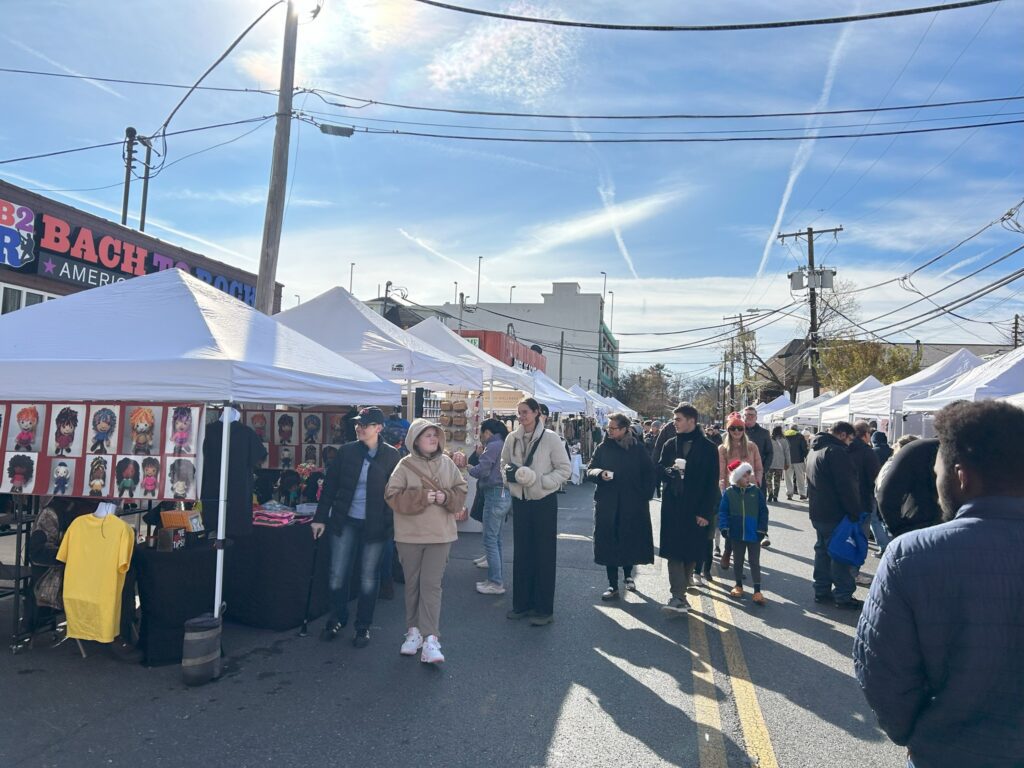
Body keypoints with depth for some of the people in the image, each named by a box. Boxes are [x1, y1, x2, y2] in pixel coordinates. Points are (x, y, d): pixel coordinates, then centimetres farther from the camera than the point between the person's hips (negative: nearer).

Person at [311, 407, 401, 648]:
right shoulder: (346, 451, 0)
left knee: (369, 577, 8)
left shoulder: (391, 456, -4)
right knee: (337, 575, 7)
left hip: (375, 524, -2)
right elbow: (330, 485, 4)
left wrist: (392, 525, -6)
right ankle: (337, 618, 30)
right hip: (345, 521, 2)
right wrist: (320, 517, 2)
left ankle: (363, 626, 24)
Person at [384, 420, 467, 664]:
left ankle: (430, 639, -4)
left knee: (431, 585, -5)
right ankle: (414, 630, 27)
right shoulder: (405, 465, -4)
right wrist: (421, 497, -19)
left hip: (440, 534, 1)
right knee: (412, 584, 11)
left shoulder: (447, 463, 4)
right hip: (409, 535, 0)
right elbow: (393, 496, -10)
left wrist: (446, 497, -12)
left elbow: (461, 491, 8)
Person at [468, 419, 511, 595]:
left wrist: (469, 468, -1)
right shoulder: (504, 445, 15)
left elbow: (482, 471, -20)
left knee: (490, 540, -4)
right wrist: (481, 455, 10)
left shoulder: (493, 446, -13)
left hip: (495, 495, -10)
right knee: (496, 539, 16)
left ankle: (496, 583, 0)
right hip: (505, 494, 10)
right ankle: (495, 578, 23)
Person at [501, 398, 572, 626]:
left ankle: (544, 609, 14)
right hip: (520, 500, 4)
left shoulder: (550, 438, -10)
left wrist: (539, 480, -19)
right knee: (521, 553, 12)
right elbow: (504, 464, 14)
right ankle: (522, 603, 25)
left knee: (544, 555, 4)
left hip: (544, 502, -4)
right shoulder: (512, 438, 1)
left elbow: (565, 469, -8)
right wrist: (509, 474, -8)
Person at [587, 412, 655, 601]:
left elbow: (649, 473, 5)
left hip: (633, 504, 0)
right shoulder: (603, 448, 3)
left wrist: (646, 495, -4)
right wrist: (600, 473, -17)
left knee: (631, 541, 8)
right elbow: (590, 470, 4)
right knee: (608, 543, -1)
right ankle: (613, 586, 7)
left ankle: (628, 575, 34)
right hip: (607, 503, 1)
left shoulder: (638, 448, 0)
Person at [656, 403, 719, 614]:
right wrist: (671, 470, -12)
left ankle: (680, 591, 22)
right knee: (673, 551, -4)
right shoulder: (670, 445, 8)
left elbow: (712, 483, -5)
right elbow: (659, 469, 12)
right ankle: (678, 597, -3)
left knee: (691, 553, 7)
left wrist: (706, 512, -9)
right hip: (672, 507, 2)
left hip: (695, 508, -2)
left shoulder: (707, 447, -3)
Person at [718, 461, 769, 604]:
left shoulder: (756, 491, -4)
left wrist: (762, 529, -7)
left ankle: (757, 590, 10)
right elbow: (723, 511, -4)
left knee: (755, 562, 4)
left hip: (754, 534, -1)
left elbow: (763, 511, -2)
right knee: (737, 561, 16)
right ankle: (739, 585, 32)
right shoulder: (729, 493, -6)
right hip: (736, 534, 1)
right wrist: (724, 527, -13)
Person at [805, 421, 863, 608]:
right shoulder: (837, 451, -17)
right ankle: (843, 596, 3)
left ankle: (822, 590, 21)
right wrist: (855, 513, -15)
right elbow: (847, 486, -21)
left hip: (817, 512, 9)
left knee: (822, 550, 15)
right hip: (835, 514, -9)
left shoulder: (815, 451, 16)